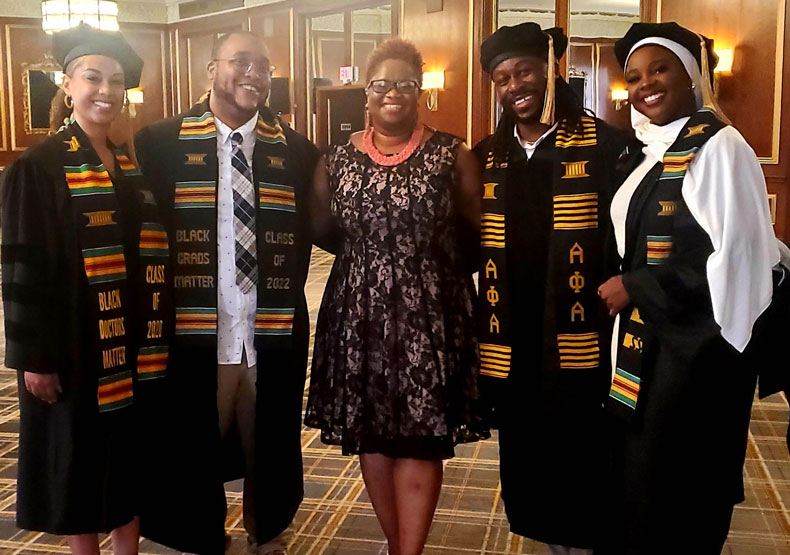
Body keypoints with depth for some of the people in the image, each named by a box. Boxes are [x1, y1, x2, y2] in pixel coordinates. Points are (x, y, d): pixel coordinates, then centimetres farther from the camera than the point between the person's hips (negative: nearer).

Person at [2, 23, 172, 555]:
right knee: (82, 455, 7)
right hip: (76, 346, -5)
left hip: (134, 344, 6)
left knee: (133, 452, 14)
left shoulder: (133, 165, 9)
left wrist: (156, 334, 10)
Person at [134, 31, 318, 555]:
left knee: (270, 448, 17)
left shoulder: (297, 151, 6)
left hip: (275, 335, 2)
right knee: (193, 451, 11)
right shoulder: (160, 143, -1)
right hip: (194, 334, -2)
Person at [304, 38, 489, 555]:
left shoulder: (451, 154, -2)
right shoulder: (339, 157, 5)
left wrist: (431, 258, -5)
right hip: (359, 315, 3)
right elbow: (322, 229, 13)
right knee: (370, 432, 10)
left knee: (420, 436, -2)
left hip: (428, 315, -3)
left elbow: (478, 227, 3)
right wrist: (370, 256, 3)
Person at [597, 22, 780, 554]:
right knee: (635, 490, 17)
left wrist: (634, 289, -14)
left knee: (674, 499, 3)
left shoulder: (716, 145, -14)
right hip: (644, 351, 8)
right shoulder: (648, 154, 12)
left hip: (695, 354, -8)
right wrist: (627, 287, 7)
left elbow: (732, 257, -21)